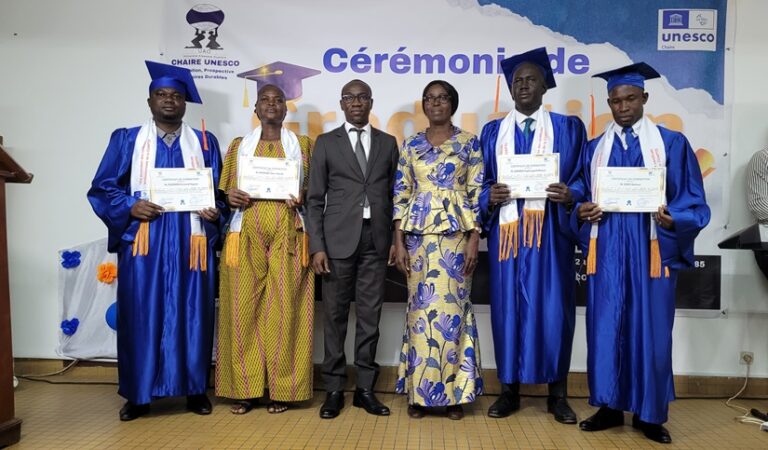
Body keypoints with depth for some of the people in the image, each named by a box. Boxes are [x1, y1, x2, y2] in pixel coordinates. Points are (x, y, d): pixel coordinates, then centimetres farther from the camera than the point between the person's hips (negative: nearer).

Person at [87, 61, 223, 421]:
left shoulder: (205, 143, 12)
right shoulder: (126, 140, 10)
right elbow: (101, 188, 5)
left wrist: (215, 212, -11)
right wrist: (130, 207, -13)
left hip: (190, 242, 1)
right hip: (142, 240, 0)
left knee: (191, 313, 4)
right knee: (141, 315, 1)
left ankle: (195, 389, 16)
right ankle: (139, 394, 14)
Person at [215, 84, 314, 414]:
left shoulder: (303, 145, 13)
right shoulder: (239, 146, 16)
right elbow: (227, 193, 15)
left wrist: (302, 198, -11)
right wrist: (231, 198, -7)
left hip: (287, 236, -1)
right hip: (247, 236, 1)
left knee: (285, 310, -3)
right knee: (243, 309, -2)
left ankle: (282, 389, 7)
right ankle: (245, 388, 8)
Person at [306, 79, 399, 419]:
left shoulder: (388, 143, 12)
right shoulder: (326, 142, 6)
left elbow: (393, 195, 12)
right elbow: (315, 199, 2)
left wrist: (396, 238, 4)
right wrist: (317, 246, -6)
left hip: (376, 240, 2)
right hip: (338, 239, -1)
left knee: (370, 315, 5)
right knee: (335, 315, 3)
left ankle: (365, 388, 16)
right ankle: (334, 389, 14)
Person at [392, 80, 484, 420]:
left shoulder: (469, 142, 5)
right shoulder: (411, 145, 9)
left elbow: (477, 194, 0)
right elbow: (401, 195, 5)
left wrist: (474, 240, -8)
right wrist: (399, 242, -2)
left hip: (456, 233, -1)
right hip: (419, 233, 2)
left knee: (452, 307, 0)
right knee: (420, 307, 3)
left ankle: (453, 391, 14)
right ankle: (419, 391, 15)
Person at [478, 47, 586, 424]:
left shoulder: (569, 128, 9)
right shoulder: (492, 132, 13)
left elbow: (583, 179, 4)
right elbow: (480, 184, 10)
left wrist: (569, 195, -16)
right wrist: (490, 196, -11)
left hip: (550, 231, -1)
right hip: (506, 230, 2)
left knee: (553, 309, 0)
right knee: (507, 308, 3)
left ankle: (558, 394, 15)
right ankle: (509, 390, 17)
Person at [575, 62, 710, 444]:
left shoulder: (672, 143, 4)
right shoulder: (594, 148, 11)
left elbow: (693, 201, 1)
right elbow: (581, 200, 12)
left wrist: (672, 218, -19)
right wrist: (582, 212, -11)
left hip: (652, 249, -2)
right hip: (607, 250, 2)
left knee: (651, 330, 2)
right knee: (605, 327, 4)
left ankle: (649, 414, 18)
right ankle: (609, 407, 18)